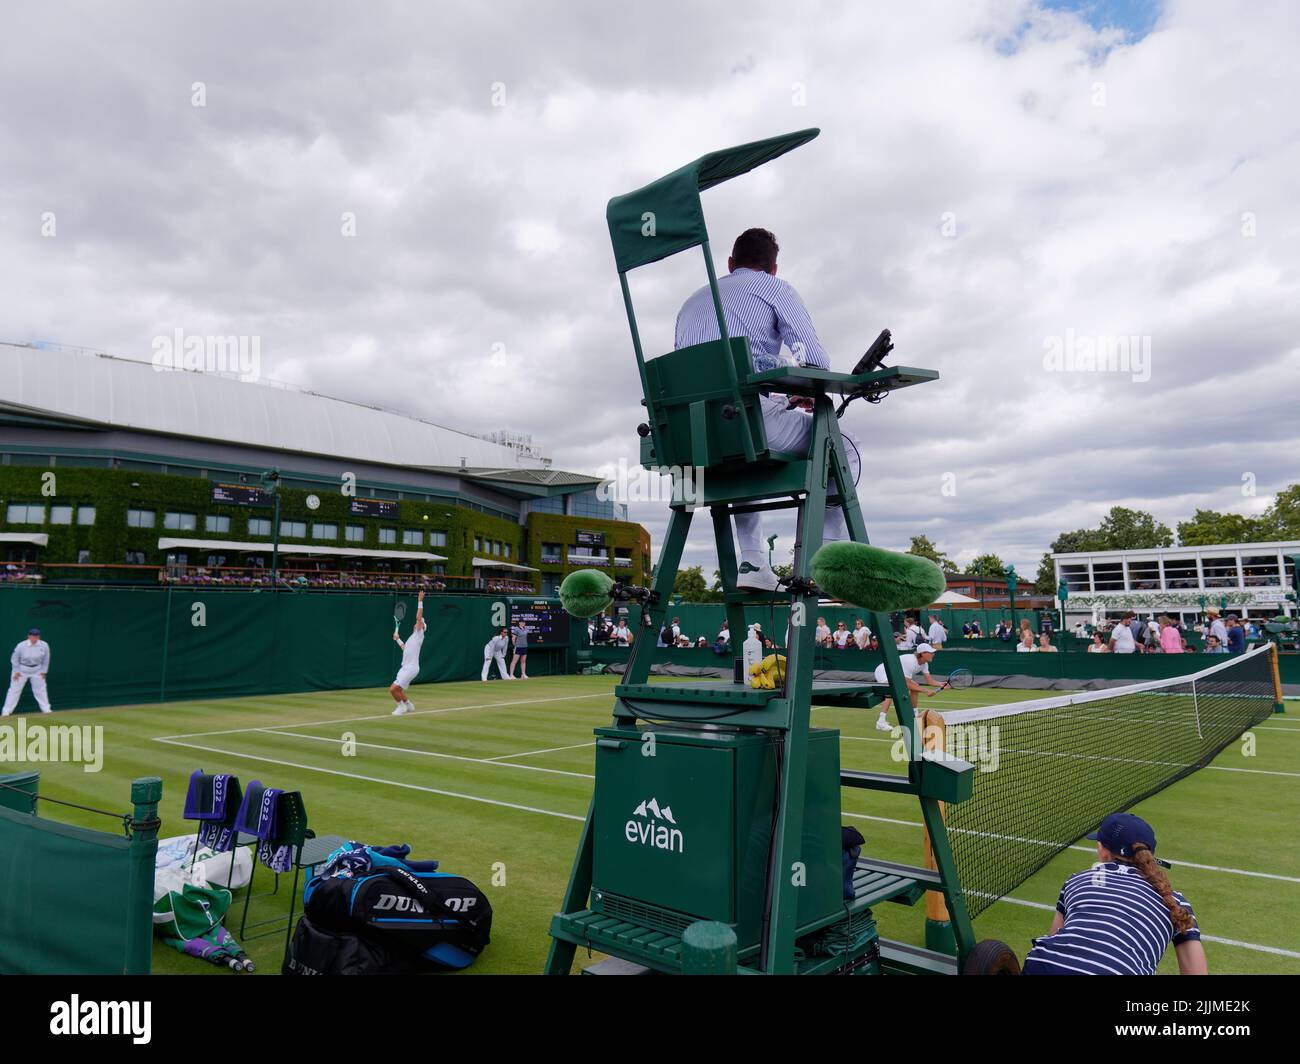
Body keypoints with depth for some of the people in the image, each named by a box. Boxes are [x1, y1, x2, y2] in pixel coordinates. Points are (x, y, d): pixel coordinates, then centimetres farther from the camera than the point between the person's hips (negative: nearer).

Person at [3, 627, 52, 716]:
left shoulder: (44, 645, -13)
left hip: (37, 669, 2)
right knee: (14, 689, -2)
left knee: (41, 689, 7)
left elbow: (46, 659, 0)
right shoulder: (21, 646, -21)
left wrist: (43, 671, 0)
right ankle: (6, 712, 4)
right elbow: (14, 659, -7)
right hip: (21, 669, -2)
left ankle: (46, 709, 15)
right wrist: (16, 671, -7)